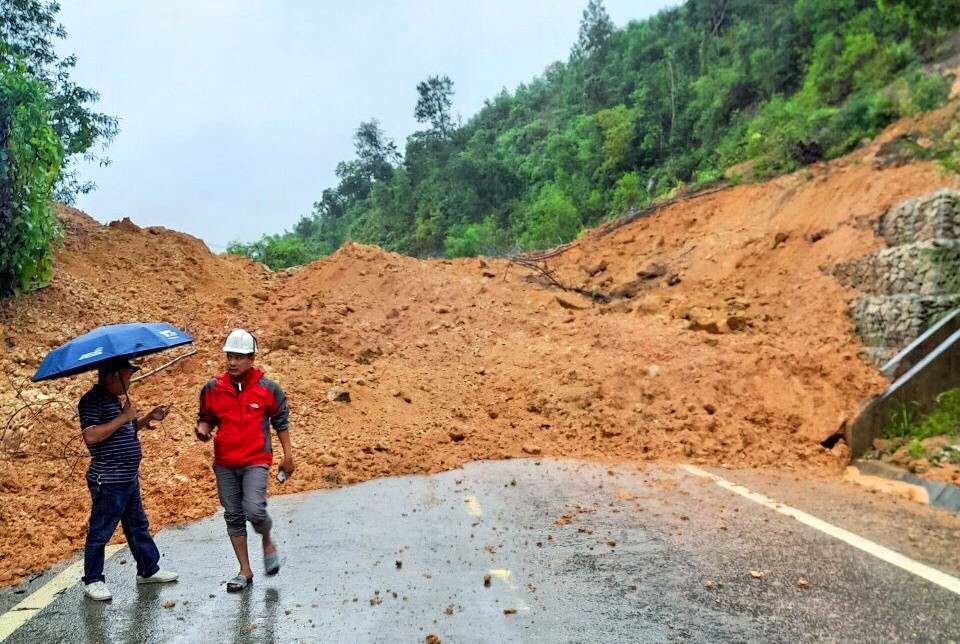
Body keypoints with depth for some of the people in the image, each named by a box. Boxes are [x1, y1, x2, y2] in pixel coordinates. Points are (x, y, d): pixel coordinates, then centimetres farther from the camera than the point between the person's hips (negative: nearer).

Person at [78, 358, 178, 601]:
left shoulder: (113, 399, 13)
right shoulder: (92, 400, -16)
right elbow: (91, 436, -28)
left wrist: (149, 418, 11)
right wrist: (123, 417, -25)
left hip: (128, 479, 10)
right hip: (108, 481, -10)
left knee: (138, 526, 17)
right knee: (100, 532, 3)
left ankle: (148, 570, 28)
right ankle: (93, 581, 16)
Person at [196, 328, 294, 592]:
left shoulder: (268, 389, -5)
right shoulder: (212, 389, 1)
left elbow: (281, 423, 4)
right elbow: (206, 419, 13)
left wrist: (288, 456, 5)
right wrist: (203, 429, -11)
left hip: (256, 461, -3)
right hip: (224, 464, 4)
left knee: (254, 510, -19)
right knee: (233, 516, 9)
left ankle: (268, 544, 15)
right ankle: (245, 571, 23)